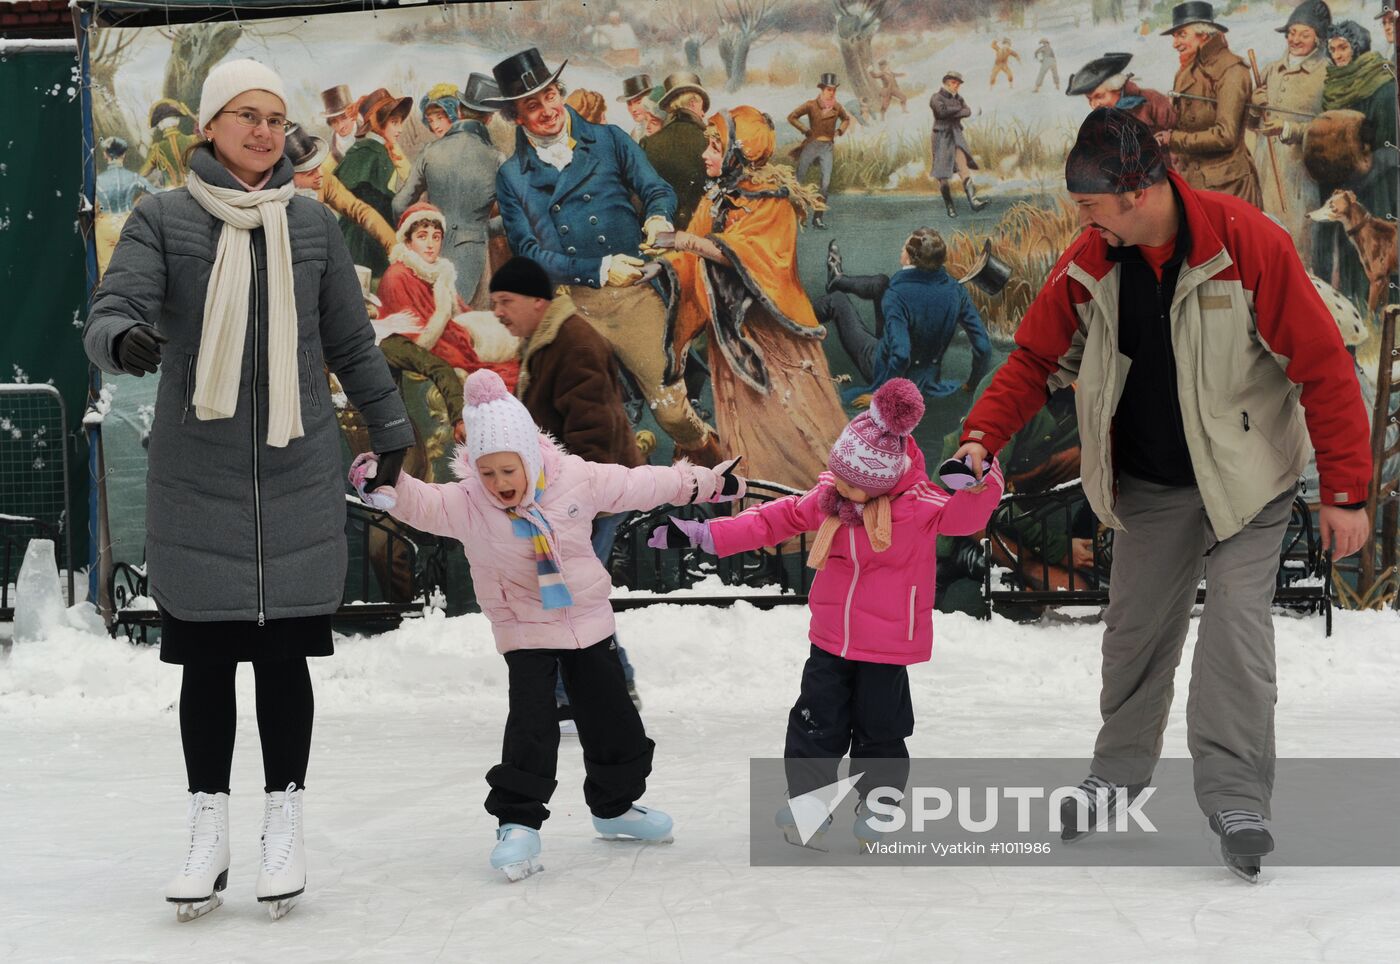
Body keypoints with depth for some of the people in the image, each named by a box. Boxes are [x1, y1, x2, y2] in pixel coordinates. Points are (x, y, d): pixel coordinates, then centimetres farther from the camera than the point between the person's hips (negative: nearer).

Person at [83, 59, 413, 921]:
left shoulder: (313, 224, 6)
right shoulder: (164, 220, 0)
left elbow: (352, 342, 13)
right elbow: (112, 311, -11)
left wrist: (394, 431, 17)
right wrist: (124, 340, -33)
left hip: (298, 476, 1)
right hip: (196, 480, -1)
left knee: (284, 654, 4)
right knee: (205, 656, 5)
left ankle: (285, 831, 16)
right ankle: (209, 835, 16)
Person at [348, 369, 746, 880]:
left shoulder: (575, 479, -12)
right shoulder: (466, 503, -16)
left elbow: (637, 485, -1)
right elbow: (421, 505, -32)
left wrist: (703, 484, 5)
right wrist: (388, 480, -53)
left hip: (589, 623, 3)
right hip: (525, 632, -3)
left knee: (612, 718, 10)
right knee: (531, 724, -16)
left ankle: (615, 806, 32)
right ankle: (518, 824, -7)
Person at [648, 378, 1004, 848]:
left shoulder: (917, 502, -16)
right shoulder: (827, 497, -3)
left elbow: (964, 515, -24)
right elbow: (777, 520, 4)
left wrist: (979, 482, -46)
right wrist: (706, 534, 1)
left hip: (886, 645, -4)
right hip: (830, 638, 4)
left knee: (879, 731, 7)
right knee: (817, 724, 8)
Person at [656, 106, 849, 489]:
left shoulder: (774, 199, -10)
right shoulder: (715, 201, 10)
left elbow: (739, 253, -24)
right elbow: (690, 265, 5)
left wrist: (686, 240, -33)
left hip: (773, 325, -6)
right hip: (730, 328, 6)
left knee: (791, 418, -5)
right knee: (746, 417, 6)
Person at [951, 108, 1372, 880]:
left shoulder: (1248, 243, -23)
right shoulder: (1089, 263, -9)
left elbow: (1322, 363, -19)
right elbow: (1038, 357, 4)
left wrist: (1344, 491, -18)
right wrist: (982, 435, -11)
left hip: (1244, 477, -4)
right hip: (1148, 485, 4)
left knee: (1236, 619, -15)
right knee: (1135, 627, 13)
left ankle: (1235, 797, -11)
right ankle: (1119, 770, 32)